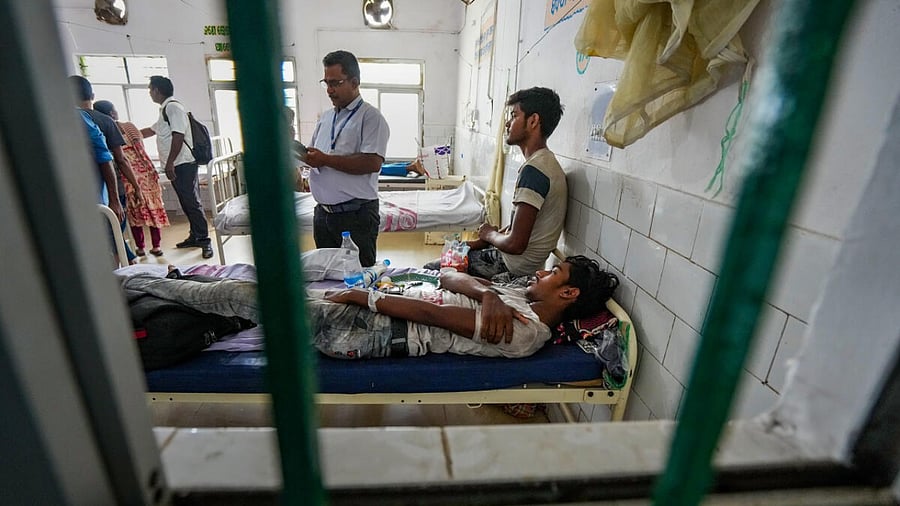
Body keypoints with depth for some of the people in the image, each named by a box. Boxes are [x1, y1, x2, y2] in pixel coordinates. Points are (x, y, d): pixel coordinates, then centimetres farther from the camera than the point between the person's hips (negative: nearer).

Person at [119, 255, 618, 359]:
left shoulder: (524, 332, -17)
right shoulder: (519, 296, 10)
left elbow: (430, 314, -19)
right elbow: (449, 279, 7)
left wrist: (363, 296, -14)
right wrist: (487, 292, -13)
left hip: (373, 332, -7)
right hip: (382, 300, 7)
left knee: (242, 296, -1)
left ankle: (136, 283, 21)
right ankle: (182, 278, 37)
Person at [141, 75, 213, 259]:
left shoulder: (173, 107, -9)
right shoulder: (165, 110, 22)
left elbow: (178, 136, -19)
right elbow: (151, 130, 35)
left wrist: (169, 163, -21)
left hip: (183, 164, -10)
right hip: (175, 166, 10)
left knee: (192, 202, -10)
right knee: (186, 203, 12)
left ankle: (204, 241, -7)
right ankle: (195, 236, 20)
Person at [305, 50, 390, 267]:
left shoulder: (370, 117, -8)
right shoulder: (326, 117, 16)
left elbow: (373, 163, -21)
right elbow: (315, 155, 23)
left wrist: (326, 159, -17)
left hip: (356, 215, -7)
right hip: (323, 212, 7)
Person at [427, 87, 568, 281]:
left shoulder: (533, 170, -26)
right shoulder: (547, 162, 8)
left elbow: (515, 244, -29)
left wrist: (490, 234, -8)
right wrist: (481, 241, 7)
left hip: (514, 267, -10)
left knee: (431, 269, 0)